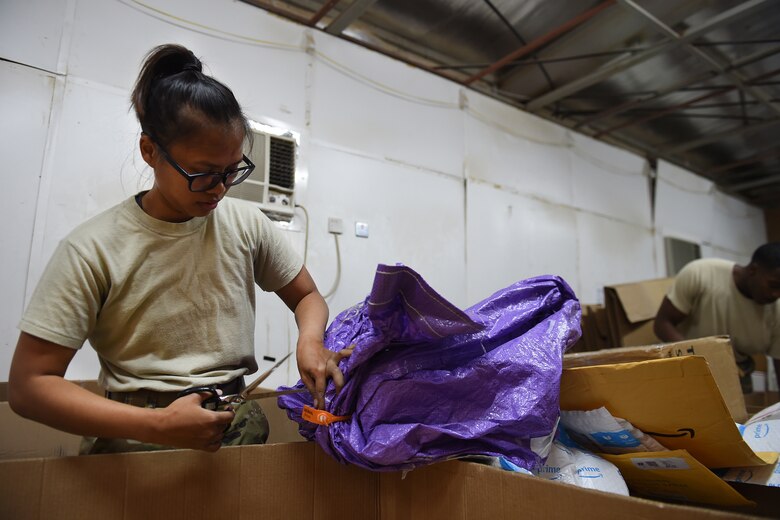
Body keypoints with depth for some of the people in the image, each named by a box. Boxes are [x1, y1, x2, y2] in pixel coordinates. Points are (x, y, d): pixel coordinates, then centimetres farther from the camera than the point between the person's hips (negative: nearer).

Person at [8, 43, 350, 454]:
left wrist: (310, 340, -10)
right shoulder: (93, 250, -7)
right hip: (133, 438, 0)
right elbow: (28, 385, -6)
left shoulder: (247, 224, 2)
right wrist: (158, 426, -18)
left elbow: (307, 297, 13)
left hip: (237, 425, 1)